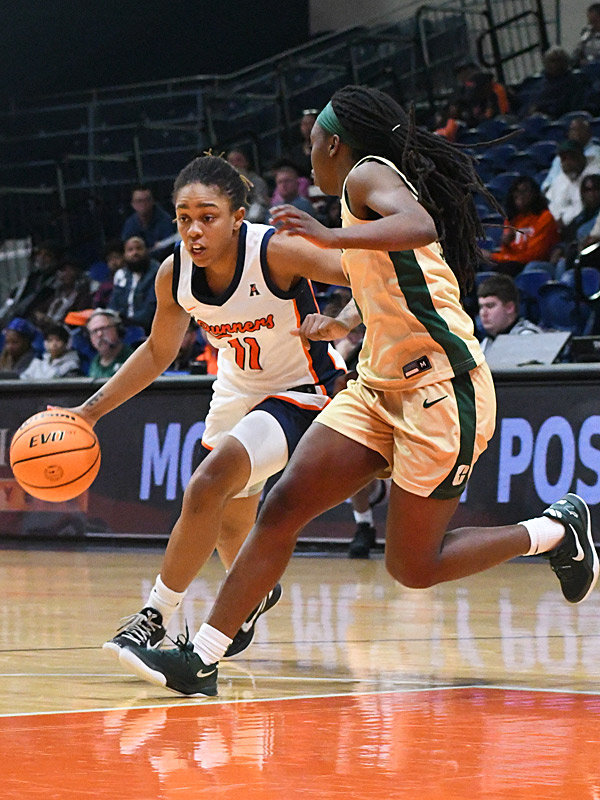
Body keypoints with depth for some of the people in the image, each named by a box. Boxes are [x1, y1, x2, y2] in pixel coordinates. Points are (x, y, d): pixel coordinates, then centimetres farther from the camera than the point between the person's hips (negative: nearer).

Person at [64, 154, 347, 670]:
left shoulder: (278, 251, -30)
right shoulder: (174, 274, -14)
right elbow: (159, 351, 4)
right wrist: (91, 411, 0)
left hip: (300, 392, -7)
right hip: (237, 392, 7)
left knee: (208, 486, -27)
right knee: (227, 521, 22)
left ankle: (158, 614, -14)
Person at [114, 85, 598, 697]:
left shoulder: (369, 174, -8)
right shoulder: (363, 192, 20)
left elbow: (420, 227, -32)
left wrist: (331, 237, -41)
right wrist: (338, 325, 40)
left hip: (440, 389, -9)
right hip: (381, 387, 9)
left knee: (412, 567, -4)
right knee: (283, 507, -3)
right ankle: (202, 659, -5)